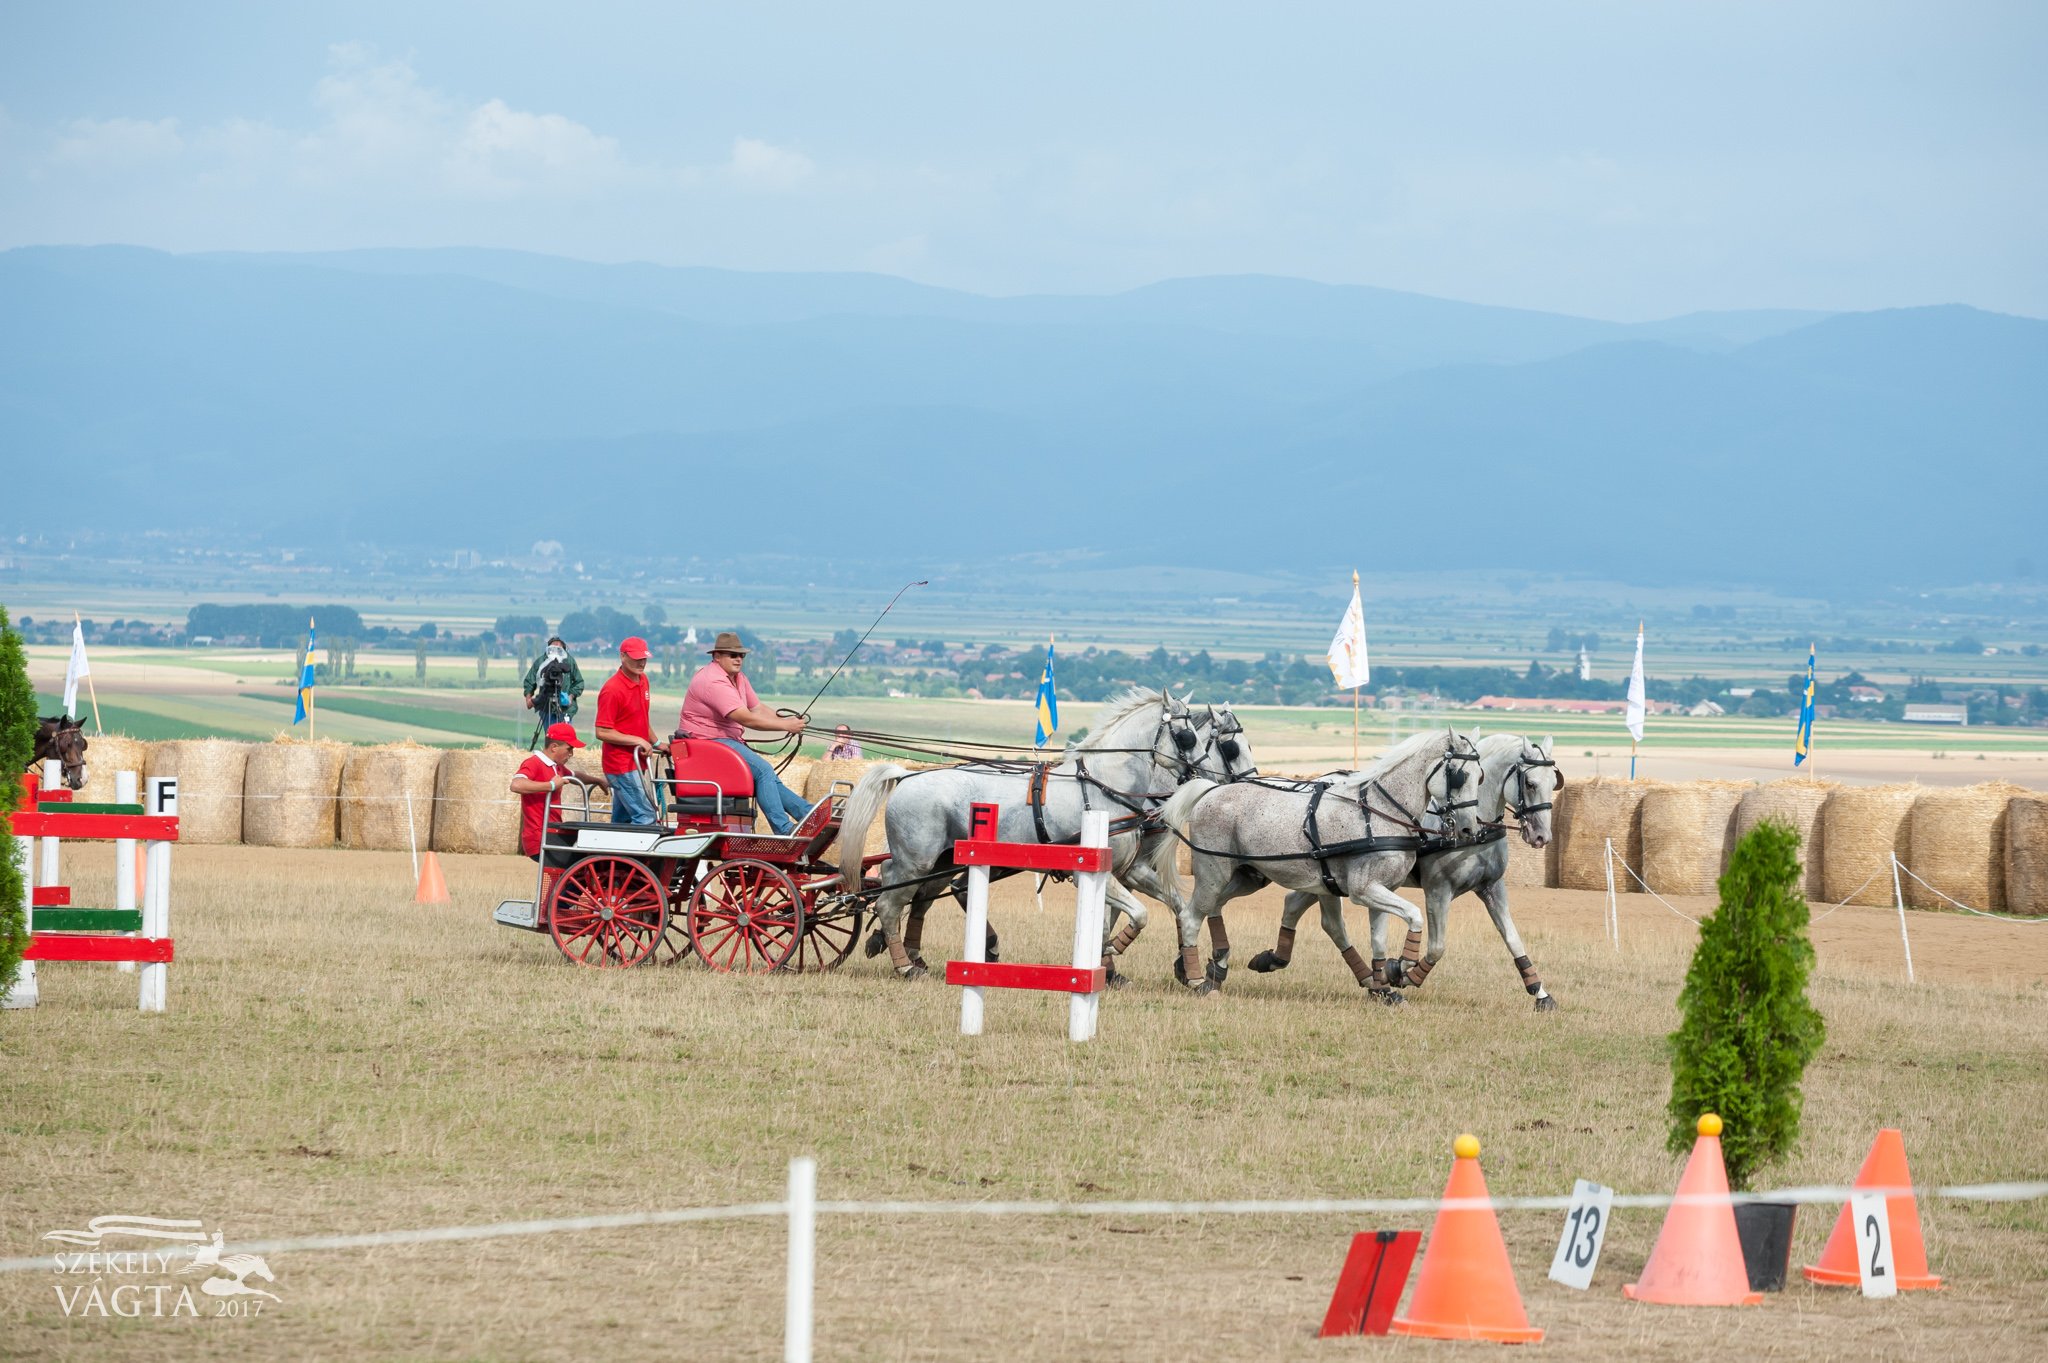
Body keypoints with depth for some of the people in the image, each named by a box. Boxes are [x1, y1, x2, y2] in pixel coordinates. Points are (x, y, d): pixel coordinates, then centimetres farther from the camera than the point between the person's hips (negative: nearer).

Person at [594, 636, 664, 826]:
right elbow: (602, 732, -18)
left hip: (635, 763, 9)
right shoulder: (612, 689, -17)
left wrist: (656, 744, 19)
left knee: (622, 820, 13)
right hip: (621, 765, -9)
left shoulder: (643, 681, 10)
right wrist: (637, 741, -20)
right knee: (646, 816, -14)